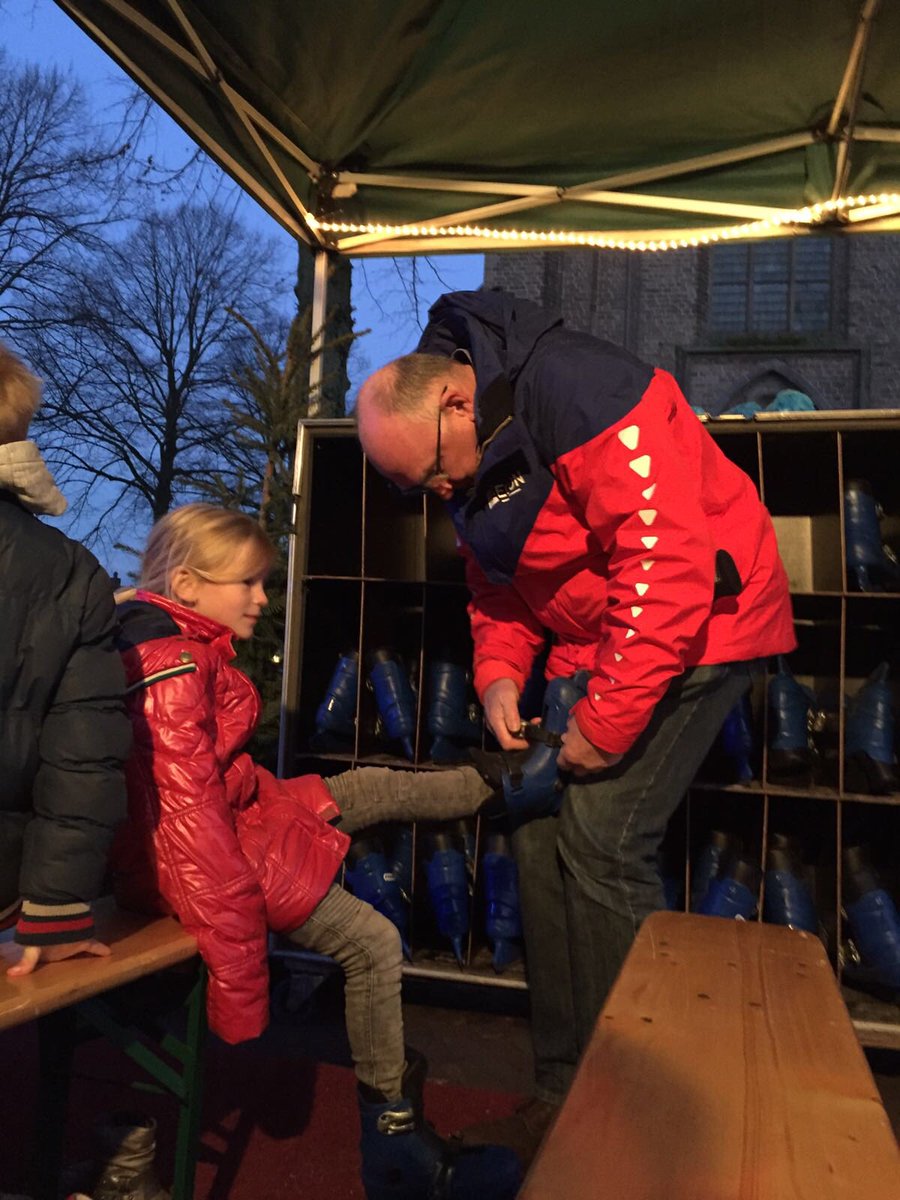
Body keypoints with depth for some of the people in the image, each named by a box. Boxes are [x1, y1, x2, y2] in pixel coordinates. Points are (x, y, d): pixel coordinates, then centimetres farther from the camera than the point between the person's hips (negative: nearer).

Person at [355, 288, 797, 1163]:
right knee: (539, 836, 3)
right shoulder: (467, 455, 4)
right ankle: (563, 1086, 19)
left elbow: (671, 566, -29)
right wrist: (499, 672, -6)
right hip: (590, 642, 8)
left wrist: (607, 724, -24)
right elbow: (495, 581, 12)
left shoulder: (587, 400, -25)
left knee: (600, 842, -15)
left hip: (698, 628, -8)